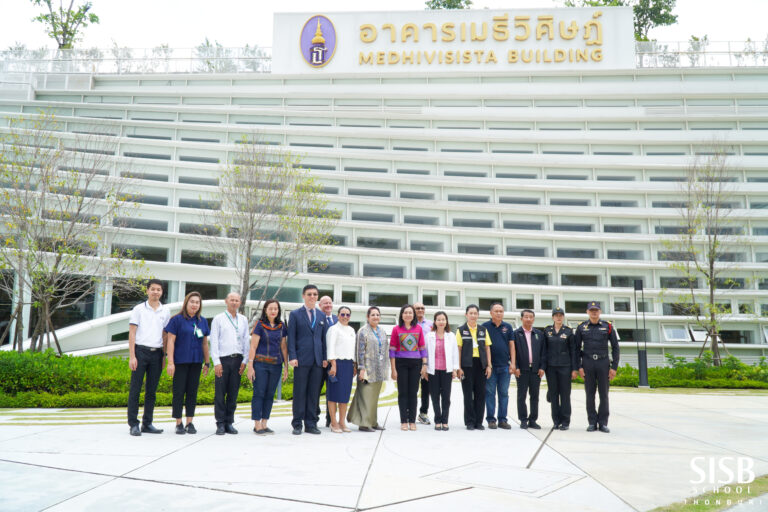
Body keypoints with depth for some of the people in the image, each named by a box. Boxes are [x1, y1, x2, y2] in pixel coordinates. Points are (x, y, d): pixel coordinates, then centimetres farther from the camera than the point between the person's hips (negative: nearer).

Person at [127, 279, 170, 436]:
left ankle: (147, 424, 15)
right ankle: (133, 424, 3)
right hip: (140, 351, -3)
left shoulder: (165, 312, 11)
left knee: (152, 391, 7)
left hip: (156, 353, 3)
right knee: (135, 389, -2)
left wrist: (164, 357, 10)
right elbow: (132, 333, -2)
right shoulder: (139, 309, 1)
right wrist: (132, 356, -9)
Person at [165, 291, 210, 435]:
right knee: (179, 391, -1)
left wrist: (207, 363, 13)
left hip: (196, 361, 4)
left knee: (192, 391, 6)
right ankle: (179, 423, 8)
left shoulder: (203, 321, 10)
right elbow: (171, 341, -6)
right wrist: (170, 362, -12)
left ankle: (190, 423, 13)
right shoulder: (177, 319, -4)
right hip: (180, 361, -4)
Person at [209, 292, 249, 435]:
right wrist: (216, 362, -8)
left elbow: (246, 341, 13)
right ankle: (220, 424, 5)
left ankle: (229, 423, 13)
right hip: (223, 359, -3)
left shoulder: (243, 320, 14)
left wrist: (245, 361, 5)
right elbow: (214, 341, -1)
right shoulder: (218, 319, 4)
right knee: (220, 393, -2)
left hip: (237, 359, 3)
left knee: (233, 393, 5)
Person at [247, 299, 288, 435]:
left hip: (276, 365, 5)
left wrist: (286, 366, 10)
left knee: (270, 395, 7)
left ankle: (264, 424, 14)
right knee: (259, 393, -3)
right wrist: (250, 366, -10)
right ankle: (257, 425, 2)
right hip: (261, 364, -4)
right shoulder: (260, 325, -3)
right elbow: (253, 347, -5)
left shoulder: (281, 327, 10)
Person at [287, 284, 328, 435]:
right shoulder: (295, 314, 3)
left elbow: (324, 337, 14)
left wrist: (325, 358, 6)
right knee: (299, 392, 0)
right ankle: (297, 424, 8)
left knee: (314, 393, 6)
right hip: (302, 360, -3)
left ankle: (311, 424, 13)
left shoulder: (321, 315, 14)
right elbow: (291, 337, -1)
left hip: (318, 360, 4)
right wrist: (292, 357, -10)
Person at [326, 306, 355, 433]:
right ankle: (334, 423, 1)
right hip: (337, 362, -7)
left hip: (349, 364, 7)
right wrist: (333, 365, -16)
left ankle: (342, 422, 14)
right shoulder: (334, 329, -3)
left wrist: (354, 365, 16)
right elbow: (331, 347, -9)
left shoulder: (351, 330, 18)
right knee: (334, 393, -4)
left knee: (346, 393, 8)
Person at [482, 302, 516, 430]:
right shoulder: (485, 327, 1)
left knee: (504, 393, 6)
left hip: (505, 366, 3)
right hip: (490, 365, -3)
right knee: (490, 393, 1)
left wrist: (513, 363, 2)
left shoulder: (508, 327, 10)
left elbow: (511, 345, 10)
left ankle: (502, 419, 12)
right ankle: (491, 419, 8)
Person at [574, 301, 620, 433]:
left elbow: (615, 347, 4)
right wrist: (579, 367, -3)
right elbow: (577, 348, 5)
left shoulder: (608, 327, 3)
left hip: (603, 363, 0)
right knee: (590, 394, 3)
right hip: (587, 363, 0)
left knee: (604, 394, 2)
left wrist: (614, 367, -2)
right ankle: (592, 422, 9)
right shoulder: (581, 328, 4)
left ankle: (603, 423, 9)